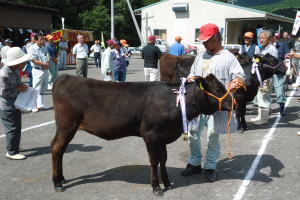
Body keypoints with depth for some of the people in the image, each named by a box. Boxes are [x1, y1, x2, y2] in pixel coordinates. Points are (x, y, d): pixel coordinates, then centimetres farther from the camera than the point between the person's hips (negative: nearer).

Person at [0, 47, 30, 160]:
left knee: (17, 127, 19)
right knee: (12, 128, -2)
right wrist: (18, 89, -20)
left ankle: (15, 147, 35)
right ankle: (11, 152, 10)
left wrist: (22, 87, -1)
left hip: (15, 104, 9)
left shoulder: (16, 70, 1)